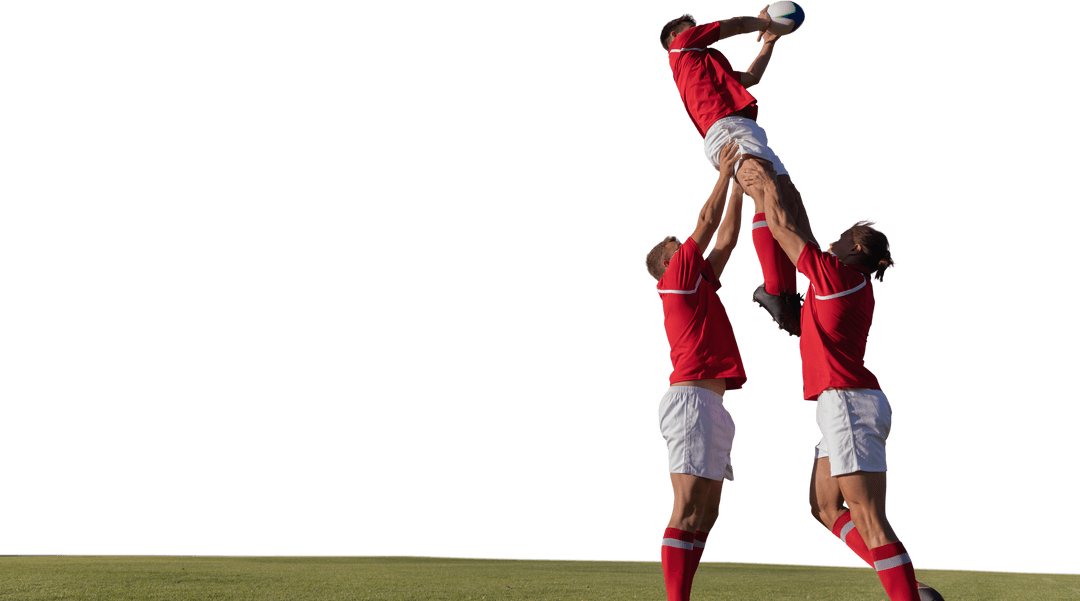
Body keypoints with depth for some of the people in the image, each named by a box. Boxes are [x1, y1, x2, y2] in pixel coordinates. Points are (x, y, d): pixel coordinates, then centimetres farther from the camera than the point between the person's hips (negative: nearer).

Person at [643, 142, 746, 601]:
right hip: (693, 397, -10)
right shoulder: (677, 275, 2)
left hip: (710, 405, 10)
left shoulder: (700, 282, 24)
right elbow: (707, 223, 2)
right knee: (688, 510, -15)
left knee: (706, 513, 4)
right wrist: (725, 175, 12)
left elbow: (727, 236, 29)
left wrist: (740, 184, 29)